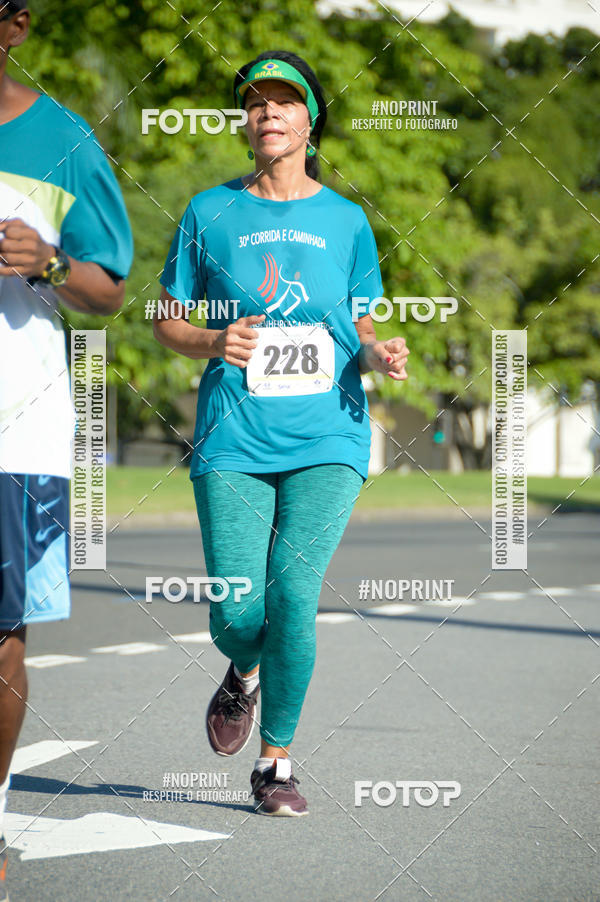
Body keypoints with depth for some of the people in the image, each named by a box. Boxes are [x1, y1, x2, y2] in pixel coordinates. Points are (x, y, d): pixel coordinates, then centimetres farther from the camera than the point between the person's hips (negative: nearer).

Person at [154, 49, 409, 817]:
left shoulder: (345, 221, 9)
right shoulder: (211, 213, 6)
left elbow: (361, 330, 16)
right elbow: (167, 321, 10)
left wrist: (379, 355, -7)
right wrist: (214, 342, -11)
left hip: (327, 440, 0)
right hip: (235, 441, 0)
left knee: (294, 593, -15)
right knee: (236, 613, -8)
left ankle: (277, 760, 3)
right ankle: (244, 673, 31)